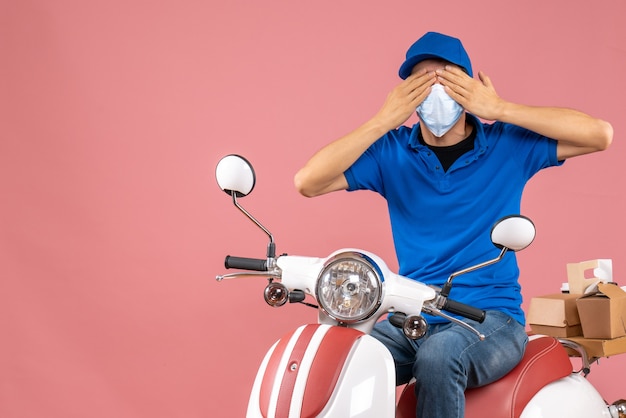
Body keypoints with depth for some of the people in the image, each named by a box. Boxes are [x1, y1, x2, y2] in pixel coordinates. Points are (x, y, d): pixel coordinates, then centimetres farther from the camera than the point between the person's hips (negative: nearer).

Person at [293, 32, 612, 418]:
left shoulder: (508, 144, 1)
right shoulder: (392, 151, 4)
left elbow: (600, 135, -10)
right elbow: (308, 182, -7)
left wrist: (498, 109, -14)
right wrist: (384, 120, -14)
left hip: (492, 317, -1)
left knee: (438, 357, -35)